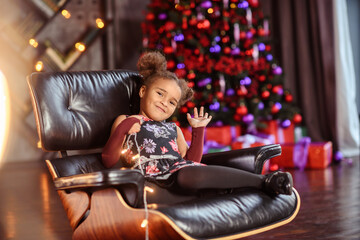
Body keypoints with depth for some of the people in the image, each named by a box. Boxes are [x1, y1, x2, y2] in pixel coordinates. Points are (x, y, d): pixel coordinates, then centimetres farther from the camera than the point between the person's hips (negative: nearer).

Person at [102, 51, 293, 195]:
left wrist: (198, 130, 19)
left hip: (182, 169, 4)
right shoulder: (126, 121, 18)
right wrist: (122, 129, -8)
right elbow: (108, 161, 4)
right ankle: (262, 181, -37)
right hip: (156, 174, -4)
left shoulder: (173, 129, 31)